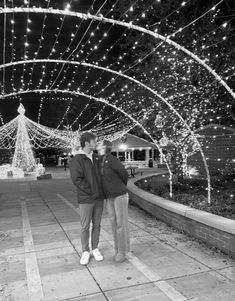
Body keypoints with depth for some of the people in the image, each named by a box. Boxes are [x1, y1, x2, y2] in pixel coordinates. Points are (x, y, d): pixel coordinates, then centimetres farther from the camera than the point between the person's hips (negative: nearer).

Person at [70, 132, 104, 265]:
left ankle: (95, 249, 28)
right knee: (85, 226, 6)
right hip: (86, 199, -5)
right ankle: (86, 251, 23)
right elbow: (77, 179, -20)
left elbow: (102, 175, 18)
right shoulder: (76, 159, -12)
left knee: (97, 225, 13)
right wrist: (92, 192, -19)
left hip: (99, 198, 5)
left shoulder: (97, 158, 6)